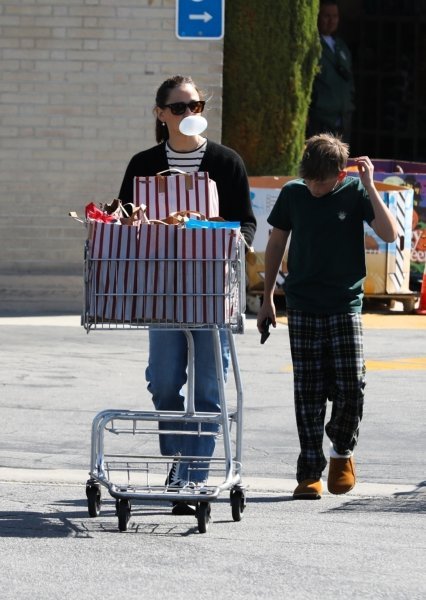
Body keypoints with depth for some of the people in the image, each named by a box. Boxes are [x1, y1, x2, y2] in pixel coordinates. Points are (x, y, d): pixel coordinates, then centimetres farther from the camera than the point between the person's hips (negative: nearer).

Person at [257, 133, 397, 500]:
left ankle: (342, 452, 16)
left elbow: (389, 233, -14)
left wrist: (369, 186, -18)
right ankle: (310, 472, 6)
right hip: (302, 308, 1)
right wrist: (268, 298, 12)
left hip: (345, 305, -1)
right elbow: (277, 244, 12)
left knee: (351, 386, -10)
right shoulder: (293, 194, 1)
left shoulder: (354, 193, -3)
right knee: (308, 393, 1)